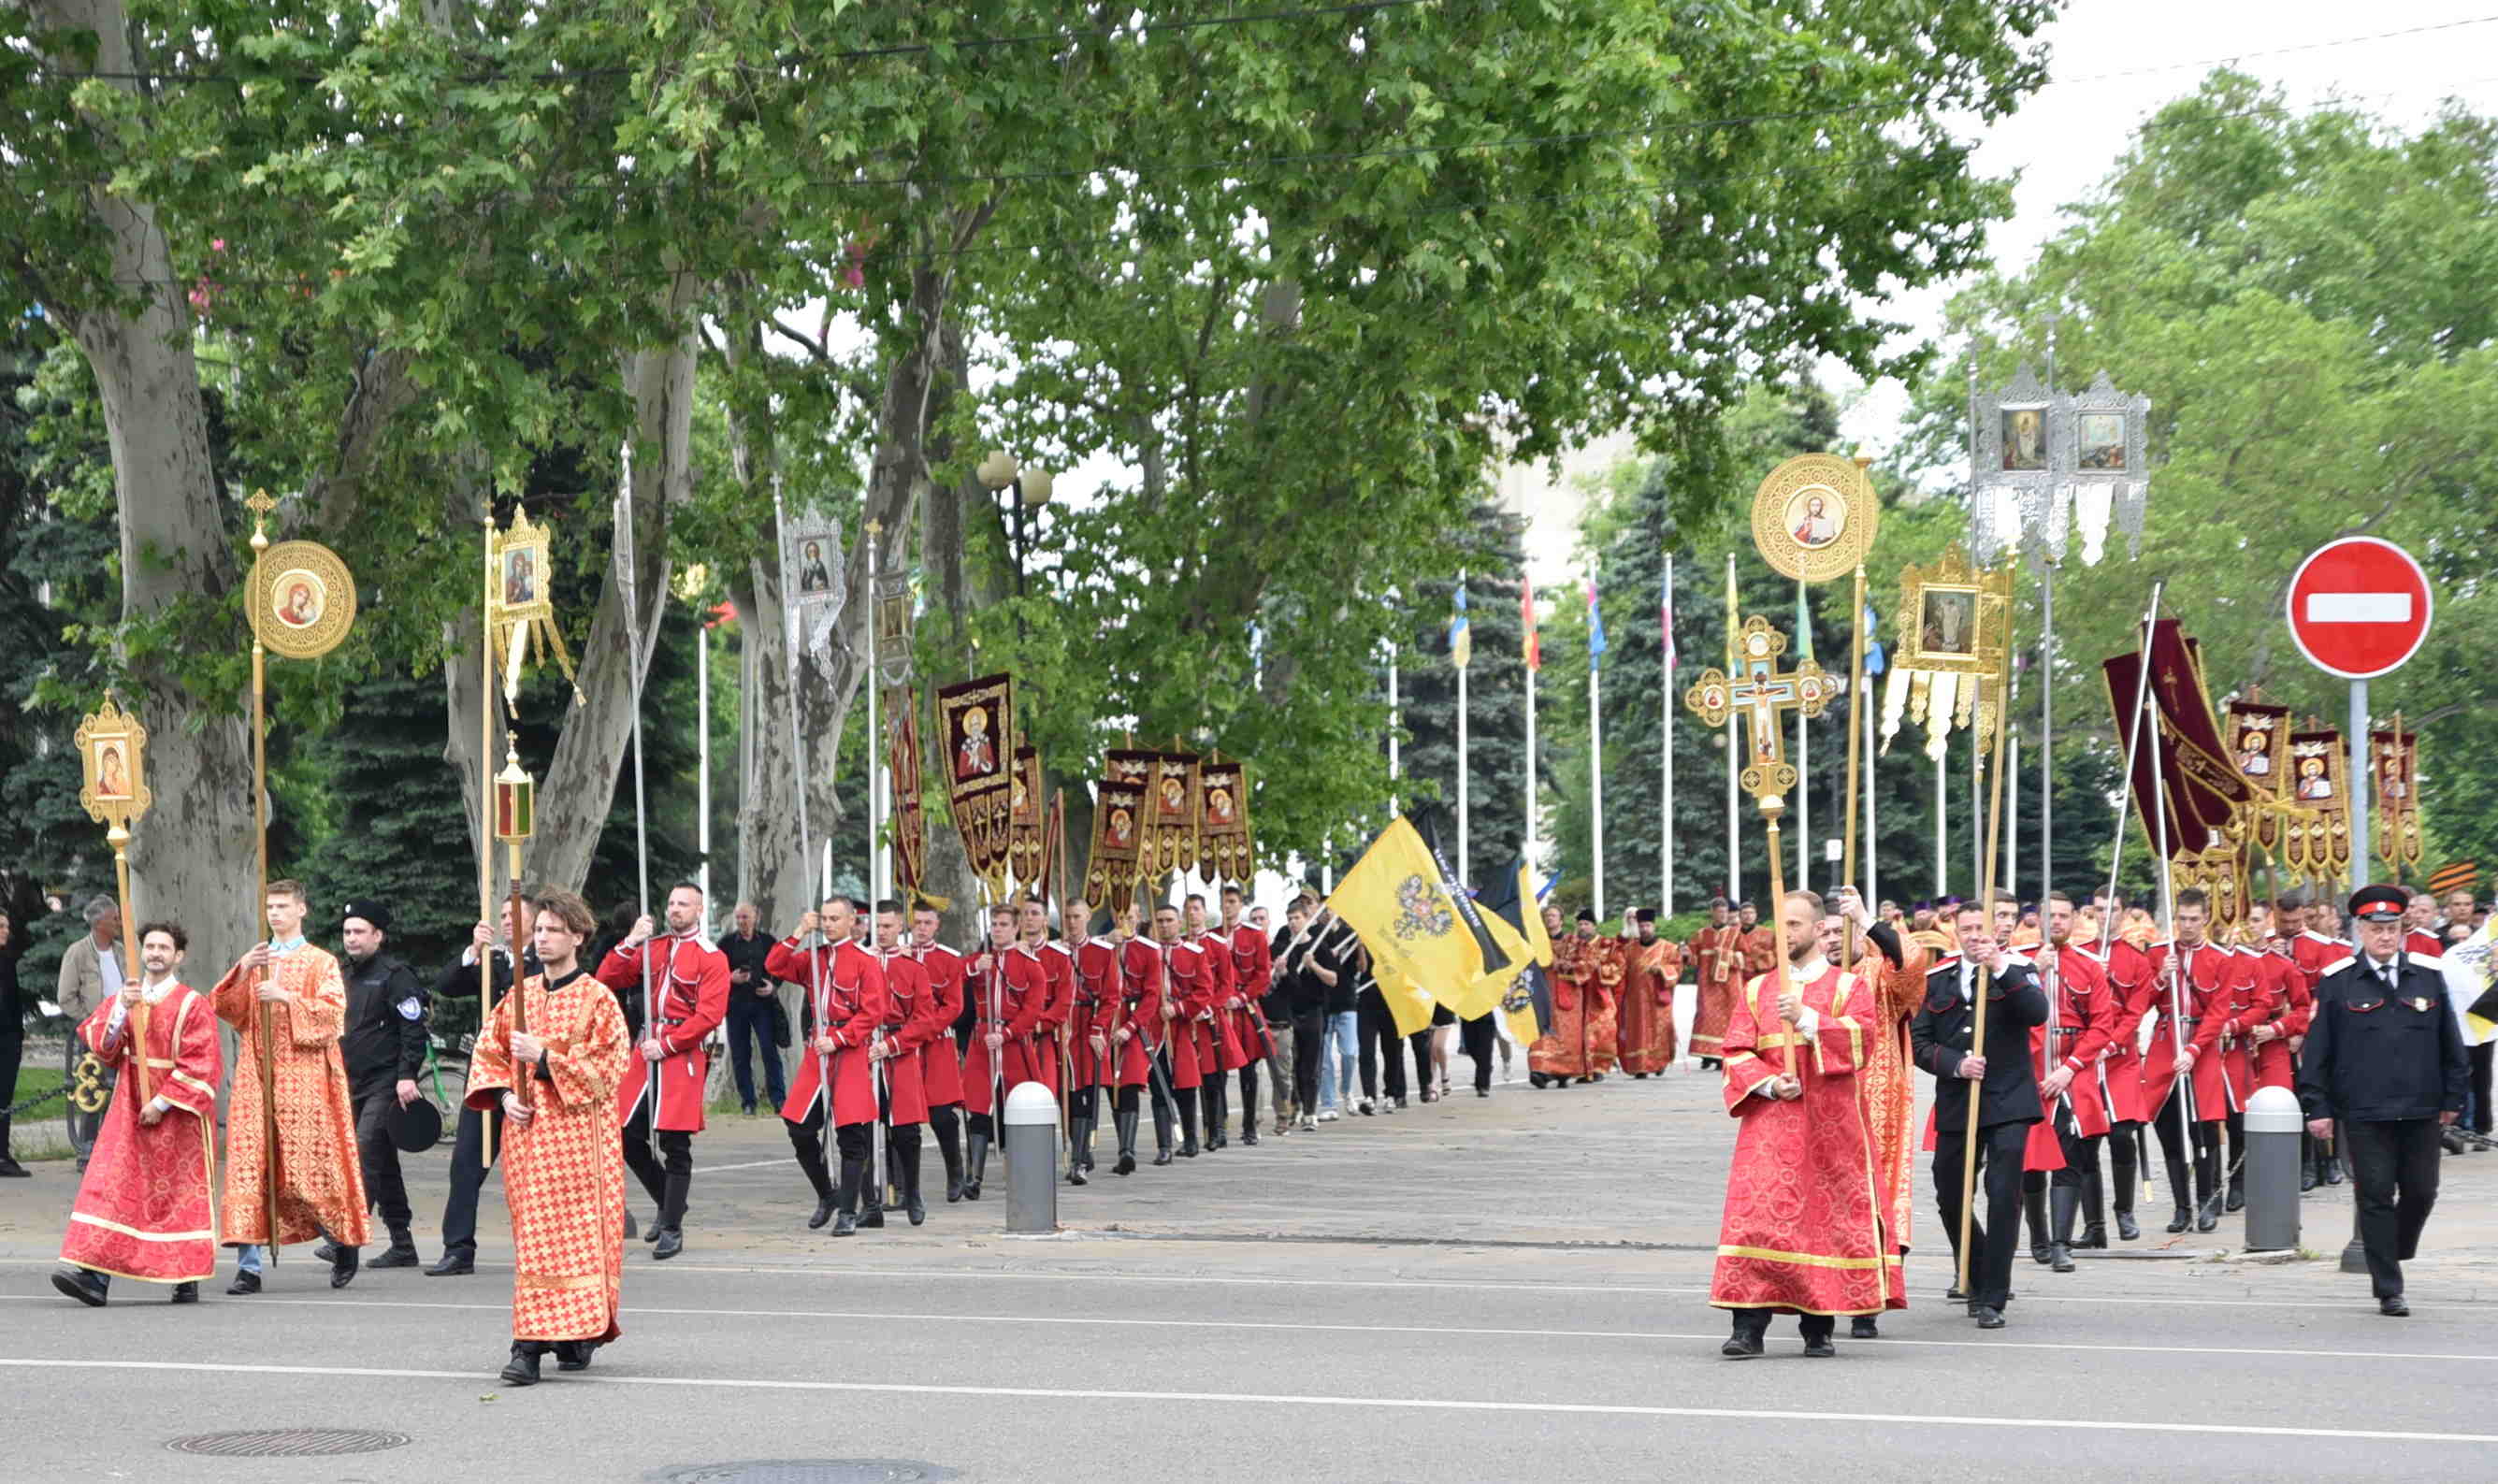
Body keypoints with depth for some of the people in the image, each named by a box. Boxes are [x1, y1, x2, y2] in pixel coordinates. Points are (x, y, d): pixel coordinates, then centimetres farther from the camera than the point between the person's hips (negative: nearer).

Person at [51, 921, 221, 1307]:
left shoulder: (192, 1004, -4)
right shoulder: (122, 999, 11)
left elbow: (201, 1064, -11)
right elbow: (96, 1042, -3)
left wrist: (162, 1102, -16)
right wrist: (122, 1008, -19)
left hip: (177, 1114, -4)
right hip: (129, 1109, 4)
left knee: (181, 1194, 2)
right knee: (112, 1186, -8)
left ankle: (188, 1277, 11)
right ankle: (95, 1274, -14)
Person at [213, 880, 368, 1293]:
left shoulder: (320, 963, 7)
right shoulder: (254, 960, 18)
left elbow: (332, 1011, -7)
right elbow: (223, 1009, 6)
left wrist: (287, 997, -18)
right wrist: (242, 971, -10)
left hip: (304, 1077, -3)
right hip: (256, 1076, 3)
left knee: (311, 1164, -4)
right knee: (248, 1165, -7)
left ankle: (344, 1241, 20)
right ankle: (249, 1266, -8)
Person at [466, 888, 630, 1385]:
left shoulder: (597, 1000, -1)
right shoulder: (518, 997, 13)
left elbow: (608, 1066, -8)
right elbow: (487, 1054, 17)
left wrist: (544, 1057, -15)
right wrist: (504, 1096, -2)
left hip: (580, 1134, -4)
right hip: (527, 1131, 4)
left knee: (581, 1230, -5)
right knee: (534, 1235, 1)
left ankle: (580, 1335, 0)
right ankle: (529, 1346, 2)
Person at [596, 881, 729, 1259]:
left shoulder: (711, 958, -2)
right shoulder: (653, 948, 14)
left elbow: (710, 1015, -11)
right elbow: (607, 980, 7)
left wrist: (666, 1046, -15)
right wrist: (630, 943, -6)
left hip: (682, 1055, -5)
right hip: (645, 1051, 6)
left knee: (675, 1143, -4)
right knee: (628, 1136, 5)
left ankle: (672, 1229, 3)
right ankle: (668, 1203, 25)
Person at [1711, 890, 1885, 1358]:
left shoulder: (1848, 986, 8)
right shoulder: (1756, 991, 14)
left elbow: (1860, 1034, -10)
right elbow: (1737, 1054, 6)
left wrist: (1806, 1018, -19)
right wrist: (1769, 1083, -11)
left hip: (1831, 1124, -1)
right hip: (1769, 1122, 1)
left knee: (1831, 1214, 0)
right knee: (1757, 1214, -10)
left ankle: (1819, 1327, 9)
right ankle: (1749, 1327, -12)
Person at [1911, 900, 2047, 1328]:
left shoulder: (2017, 970, 1)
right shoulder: (1937, 979, 8)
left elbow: (2037, 1013, -18)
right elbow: (1919, 1042, 4)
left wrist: (2001, 968, -26)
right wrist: (1956, 1064, -14)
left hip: (2008, 1102, -3)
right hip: (1955, 1104, 3)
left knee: (2003, 1196, -11)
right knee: (1949, 1197, 10)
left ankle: (1992, 1299, -4)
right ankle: (1977, 1278, 34)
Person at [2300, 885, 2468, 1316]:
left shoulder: (2429, 976, 6)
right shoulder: (2337, 982, -1)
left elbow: (2450, 1042, 11)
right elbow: (2316, 1049, 1)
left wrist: (2453, 1098, 9)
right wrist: (2317, 1107, -3)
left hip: (2421, 1112, 2)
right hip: (2363, 1114, -2)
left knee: (2421, 1193, 8)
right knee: (2376, 1198, 0)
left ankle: (2393, 1252, 36)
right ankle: (2388, 1290, 7)